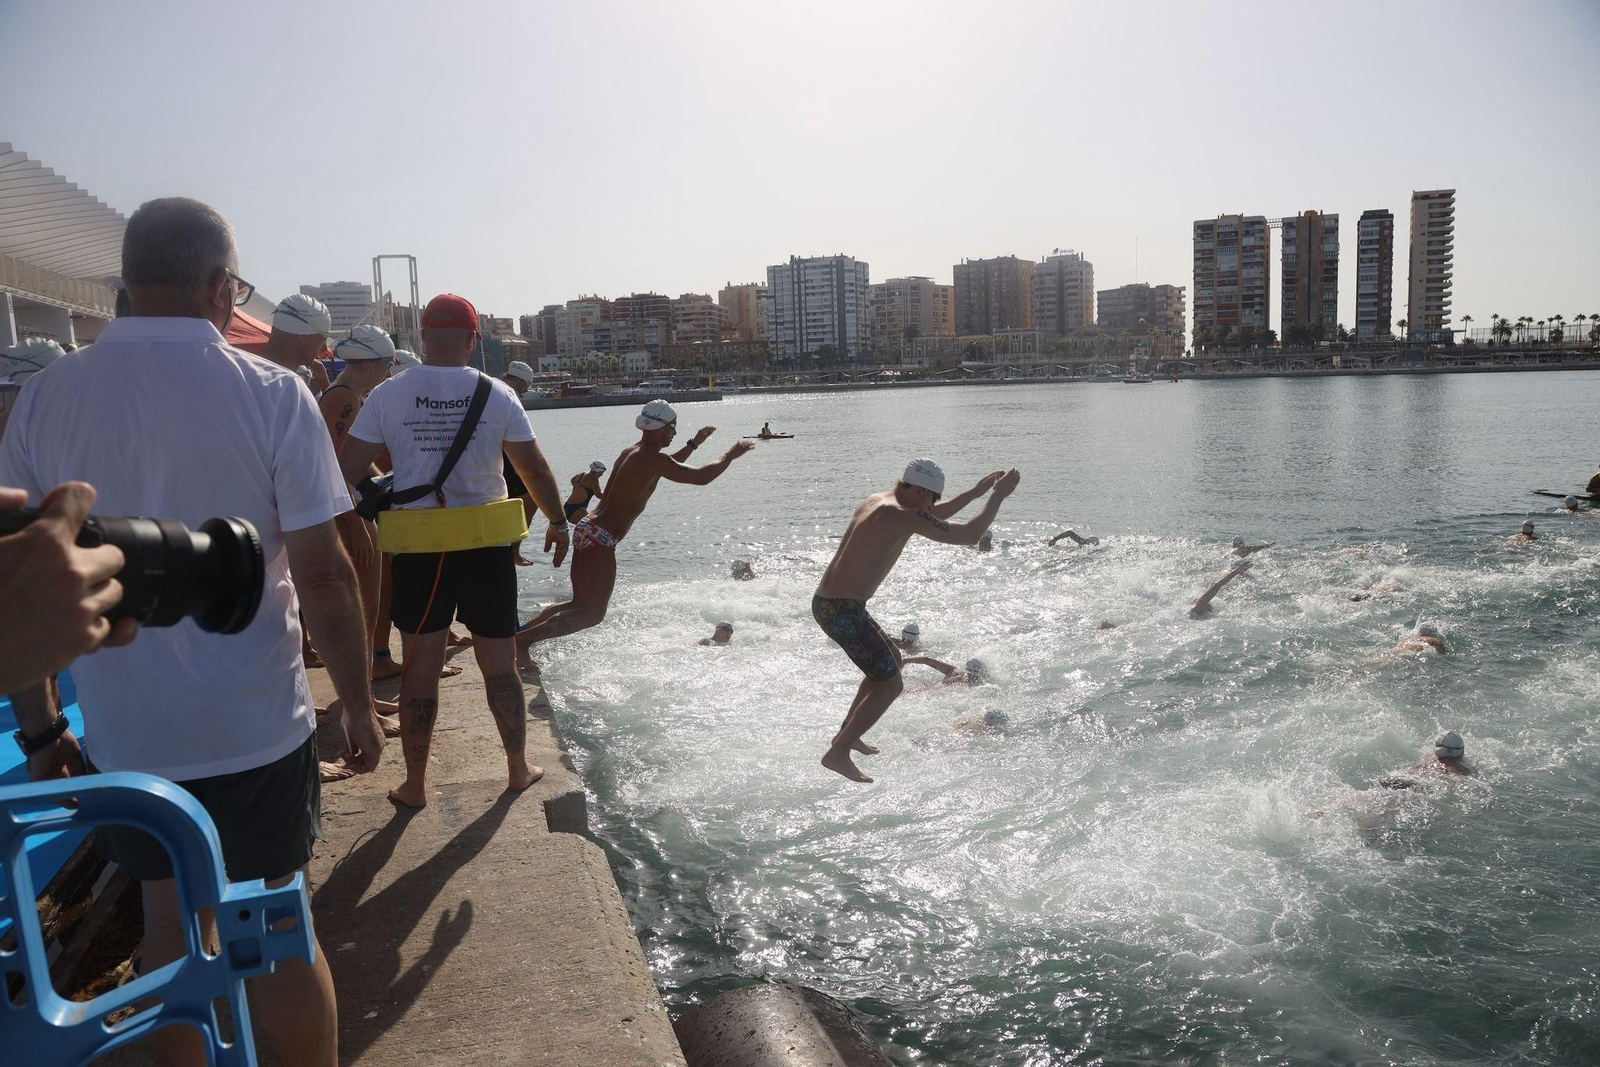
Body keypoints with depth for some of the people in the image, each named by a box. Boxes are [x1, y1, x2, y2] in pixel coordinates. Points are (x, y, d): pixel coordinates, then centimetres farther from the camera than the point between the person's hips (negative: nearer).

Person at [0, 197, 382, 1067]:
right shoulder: (271, 393, -14)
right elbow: (324, 579, -15)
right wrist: (358, 704, -3)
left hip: (124, 733, 3)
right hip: (256, 730, -3)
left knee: (169, 928, 20)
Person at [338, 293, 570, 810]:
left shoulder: (387, 395, -2)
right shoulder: (497, 395, -3)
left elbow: (349, 470, -3)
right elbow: (534, 468, 3)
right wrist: (558, 521, 17)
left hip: (417, 547, 0)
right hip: (486, 545, 0)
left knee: (420, 666, 10)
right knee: (499, 662, 12)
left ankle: (414, 785, 20)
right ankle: (518, 768, 25)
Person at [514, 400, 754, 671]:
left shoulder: (631, 452, 15)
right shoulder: (651, 458, -14)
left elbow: (666, 468, 36)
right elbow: (700, 477, -16)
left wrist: (693, 444, 34)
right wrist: (731, 455, -2)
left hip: (586, 529, 10)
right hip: (600, 539, -10)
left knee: (581, 604, 18)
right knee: (592, 614, -6)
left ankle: (519, 632, 12)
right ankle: (523, 639, -13)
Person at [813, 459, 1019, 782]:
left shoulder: (876, 501, 14)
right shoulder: (903, 516, -16)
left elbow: (932, 518, 30)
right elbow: (970, 535, -14)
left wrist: (976, 492, 27)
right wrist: (999, 494, -2)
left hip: (826, 602, 10)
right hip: (844, 610, -10)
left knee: (891, 659, 26)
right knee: (890, 684, -2)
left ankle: (846, 733, 32)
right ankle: (838, 753, -2)